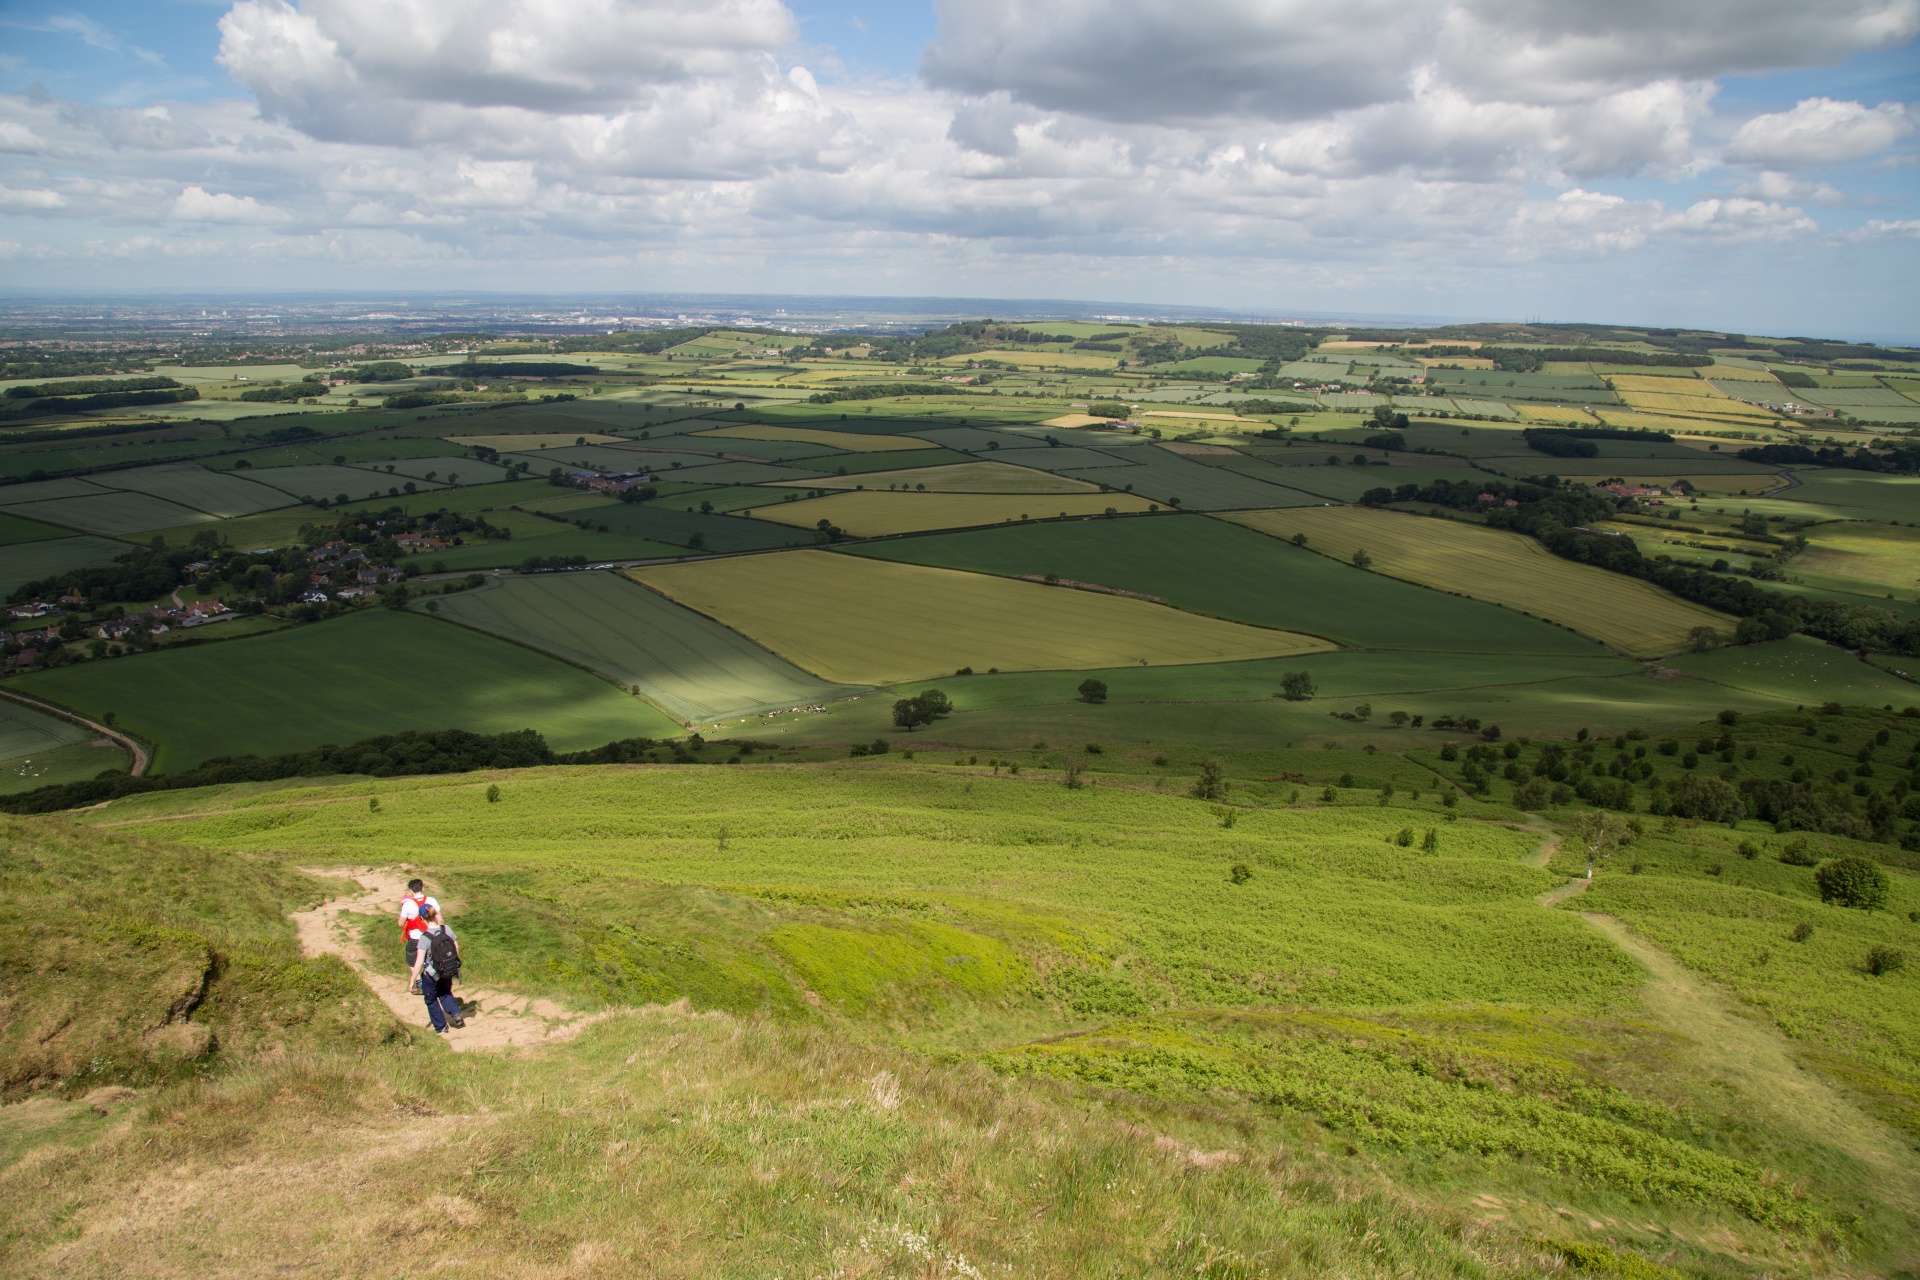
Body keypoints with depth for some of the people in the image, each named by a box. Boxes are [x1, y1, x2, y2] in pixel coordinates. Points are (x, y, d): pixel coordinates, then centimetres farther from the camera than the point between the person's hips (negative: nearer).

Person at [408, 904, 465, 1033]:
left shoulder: (424, 937, -25)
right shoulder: (447, 929, -13)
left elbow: (419, 962, -22)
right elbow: (457, 948, -1)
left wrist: (413, 980, -11)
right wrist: (454, 965, 17)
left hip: (431, 976, -4)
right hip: (448, 973, 4)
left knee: (431, 1000, 21)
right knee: (445, 993, 32)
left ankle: (440, 1027, 31)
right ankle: (456, 1013, 12)